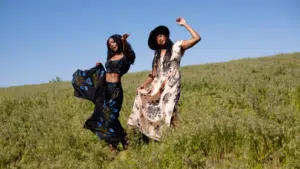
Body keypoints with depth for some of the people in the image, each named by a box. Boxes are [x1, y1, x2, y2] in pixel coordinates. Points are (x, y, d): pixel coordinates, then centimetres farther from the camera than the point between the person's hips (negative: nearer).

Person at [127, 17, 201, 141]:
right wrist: (144, 84, 4)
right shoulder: (157, 54, 20)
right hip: (158, 85, 6)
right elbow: (154, 74, 17)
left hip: (172, 85, -6)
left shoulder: (177, 46, 4)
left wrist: (185, 24, -3)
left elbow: (196, 38, -6)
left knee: (168, 112, -18)